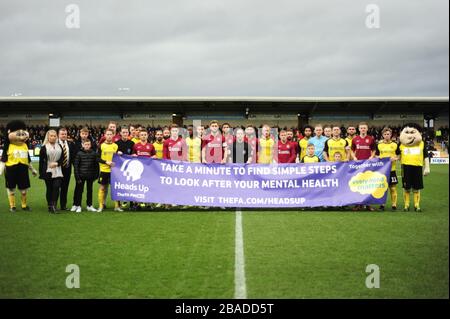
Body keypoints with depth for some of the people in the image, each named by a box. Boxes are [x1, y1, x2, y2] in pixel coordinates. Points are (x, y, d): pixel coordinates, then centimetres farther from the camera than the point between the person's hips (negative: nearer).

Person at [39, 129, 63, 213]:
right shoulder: (44, 148, 1)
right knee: (49, 188, 4)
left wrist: (57, 163, -13)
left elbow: (62, 158, 7)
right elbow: (41, 161, -1)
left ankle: (54, 205, -10)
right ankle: (50, 206, 12)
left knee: (56, 187, -11)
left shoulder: (59, 147, 10)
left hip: (57, 171, 2)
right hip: (48, 171, -2)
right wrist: (41, 173, -5)